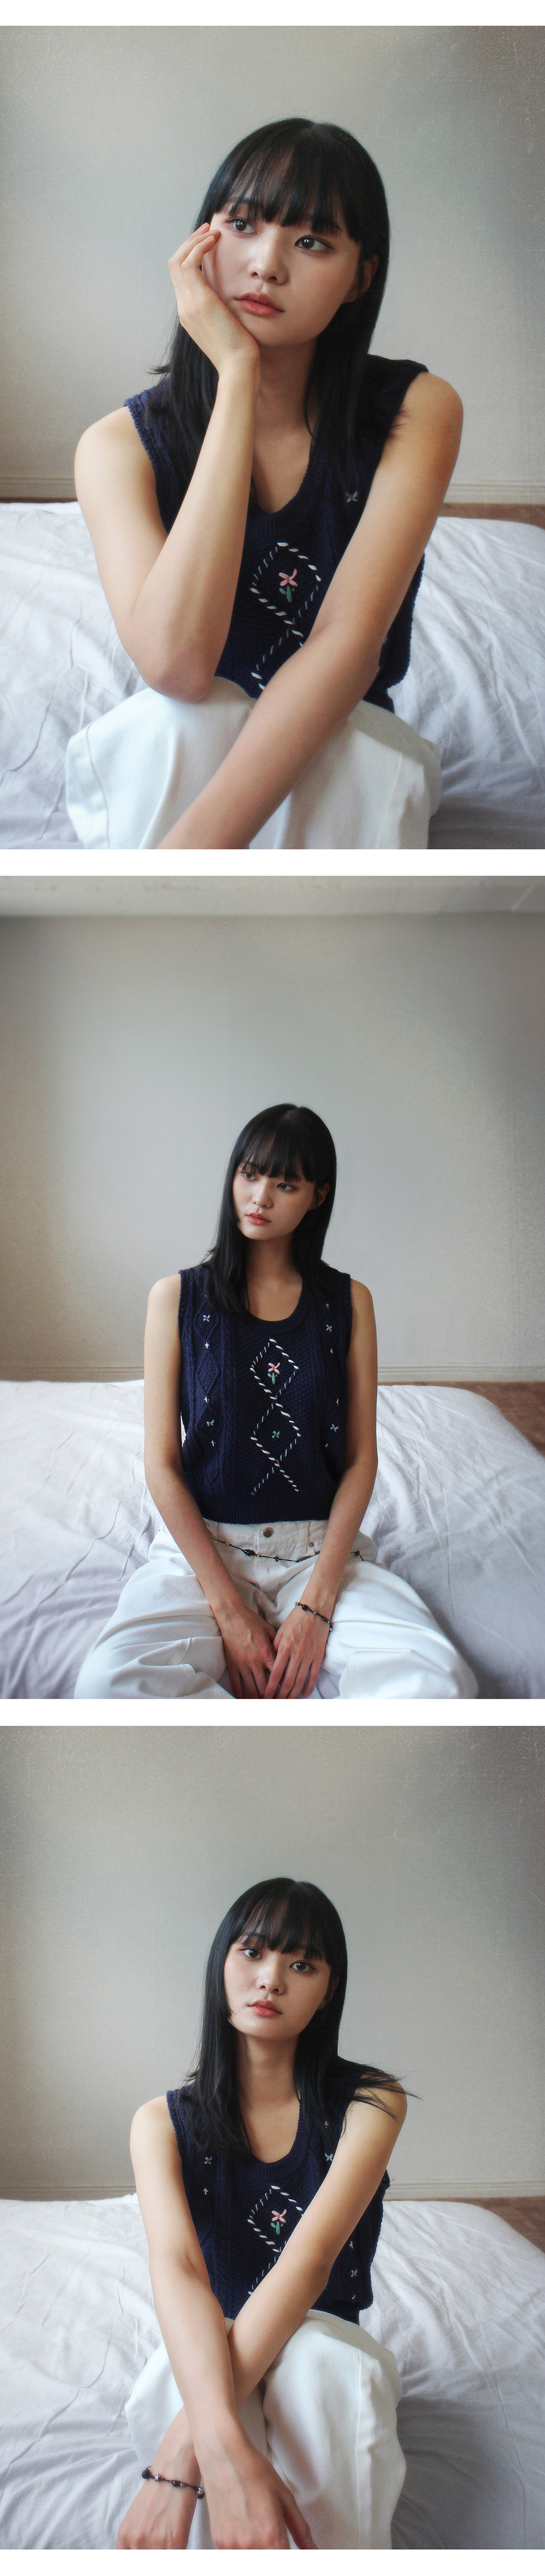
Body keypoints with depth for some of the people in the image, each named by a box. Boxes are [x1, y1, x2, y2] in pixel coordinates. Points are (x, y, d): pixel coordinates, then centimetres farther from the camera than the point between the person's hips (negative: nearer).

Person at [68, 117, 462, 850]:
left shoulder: (417, 411, -9)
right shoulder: (121, 444, -9)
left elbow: (349, 641, -23)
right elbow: (176, 661, -28)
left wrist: (196, 846, -38)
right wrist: (238, 374, -24)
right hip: (174, 760, 0)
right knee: (176, 721, -34)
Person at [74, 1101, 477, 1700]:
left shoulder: (347, 1302, 7)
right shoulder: (178, 1297, 3)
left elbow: (361, 1458, 3)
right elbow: (162, 1464, -1)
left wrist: (316, 1605, -12)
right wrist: (229, 1611, -12)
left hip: (323, 1549, 1)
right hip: (203, 1545, -1)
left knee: (435, 1685, -31)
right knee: (109, 1686, -34)